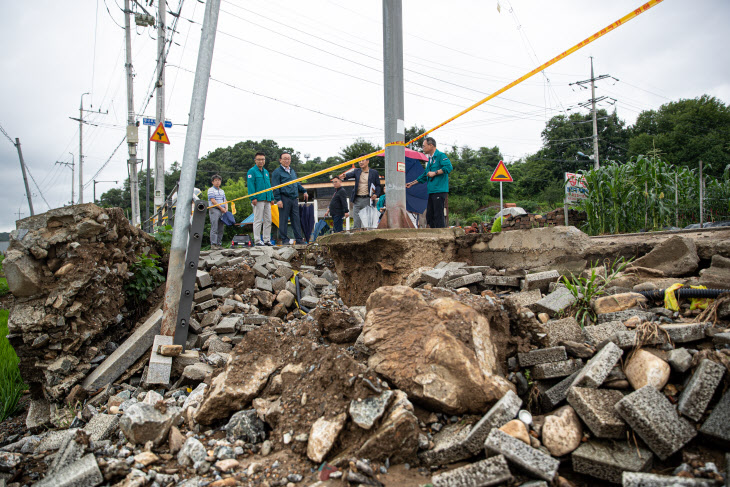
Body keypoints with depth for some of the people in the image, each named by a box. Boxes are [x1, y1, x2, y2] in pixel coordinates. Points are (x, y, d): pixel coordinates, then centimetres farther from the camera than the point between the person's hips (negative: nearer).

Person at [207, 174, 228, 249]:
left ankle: (218, 244, 7)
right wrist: (221, 208, -11)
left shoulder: (222, 191, 22)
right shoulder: (211, 190, 1)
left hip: (222, 211, 7)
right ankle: (213, 244, -13)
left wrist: (226, 208, -1)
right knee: (214, 228, -12)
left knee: (220, 229, 4)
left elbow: (225, 201, 18)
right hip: (214, 210, -7)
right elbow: (213, 201, -9)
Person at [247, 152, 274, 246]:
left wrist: (271, 198, 17)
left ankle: (267, 239, 12)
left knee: (268, 220, 7)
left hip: (267, 200, 7)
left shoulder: (266, 172, 21)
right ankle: (257, 240, -1)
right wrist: (253, 198, -17)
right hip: (258, 200, -7)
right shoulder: (252, 171, -2)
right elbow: (250, 185, -9)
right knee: (258, 220, -5)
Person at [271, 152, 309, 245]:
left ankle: (299, 238, 8)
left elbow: (298, 183, 31)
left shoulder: (292, 171, 21)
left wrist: (304, 191, 20)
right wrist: (278, 199, -14)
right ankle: (284, 239, 3)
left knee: (296, 219, 5)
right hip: (284, 198, -6)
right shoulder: (277, 172, -1)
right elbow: (275, 187, -7)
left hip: (294, 198, 6)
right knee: (283, 220, -2)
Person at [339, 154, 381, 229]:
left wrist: (376, 194, -10)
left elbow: (378, 185, 8)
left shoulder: (374, 173, 6)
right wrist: (344, 175, -32)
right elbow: (350, 174, -8)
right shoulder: (357, 171, 12)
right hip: (357, 200, 2)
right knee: (356, 222, 1)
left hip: (367, 200, -2)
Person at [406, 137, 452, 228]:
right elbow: (424, 176, 31)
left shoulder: (440, 155, -4)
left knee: (438, 216, -11)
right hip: (431, 191, 9)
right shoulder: (430, 159, 23)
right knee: (429, 216, 10)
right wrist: (412, 183, 32)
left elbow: (449, 167, -21)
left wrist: (434, 173, -17)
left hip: (439, 190, -9)